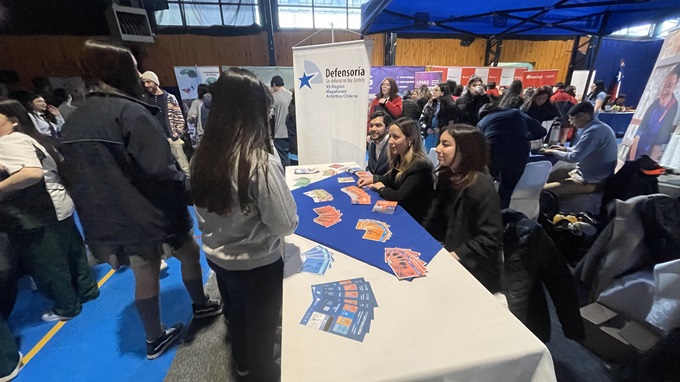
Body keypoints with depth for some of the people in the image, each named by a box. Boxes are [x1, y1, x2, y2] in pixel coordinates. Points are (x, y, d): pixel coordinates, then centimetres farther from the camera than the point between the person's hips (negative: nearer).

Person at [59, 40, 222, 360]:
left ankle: (154, 339, 33)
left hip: (114, 218, 7)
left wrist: (98, 211, 22)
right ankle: (201, 305, 39)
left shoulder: (74, 120, 8)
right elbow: (161, 171, -27)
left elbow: (73, 177, 13)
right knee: (190, 254, 17)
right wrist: (190, 190, -12)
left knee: (144, 273, 18)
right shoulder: (131, 112, -18)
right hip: (153, 212, -7)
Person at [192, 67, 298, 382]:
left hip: (217, 258, 7)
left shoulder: (204, 154, -8)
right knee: (261, 325, 21)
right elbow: (286, 225, -22)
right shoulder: (260, 162, -28)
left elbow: (204, 213, 4)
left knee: (236, 314, 30)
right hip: (257, 265, -6)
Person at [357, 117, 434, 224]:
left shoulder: (420, 166, -26)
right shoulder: (399, 158, 1)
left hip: (412, 220, -7)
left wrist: (380, 188, -11)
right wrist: (372, 179, 0)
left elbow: (399, 197, -29)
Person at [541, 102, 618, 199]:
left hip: (589, 181, -11)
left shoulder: (593, 131, -23)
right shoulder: (599, 127, 9)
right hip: (588, 174, 11)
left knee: (543, 191, -21)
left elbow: (574, 157, -23)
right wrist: (565, 149, 15)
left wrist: (553, 152, -9)